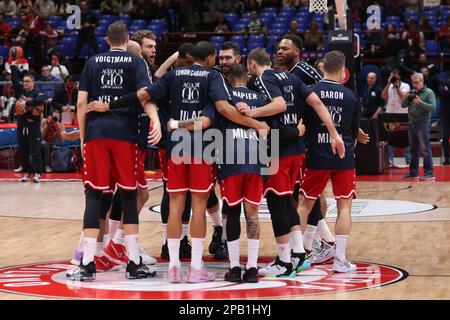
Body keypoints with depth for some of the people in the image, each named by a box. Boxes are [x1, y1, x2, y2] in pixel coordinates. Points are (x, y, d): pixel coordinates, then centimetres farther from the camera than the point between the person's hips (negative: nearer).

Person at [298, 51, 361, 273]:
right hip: (344, 158, 0)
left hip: (316, 157, 0)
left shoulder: (310, 92, -5)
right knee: (344, 206, 4)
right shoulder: (350, 96, 1)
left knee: (305, 204, 12)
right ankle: (340, 259, 1)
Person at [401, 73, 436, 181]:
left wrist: (420, 102, -22)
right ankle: (413, 173, 19)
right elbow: (403, 105, 13)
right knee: (413, 149, 12)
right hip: (412, 123, 7)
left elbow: (433, 107, -14)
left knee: (425, 149, -9)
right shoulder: (413, 93, 15)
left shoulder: (429, 93, -4)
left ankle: (429, 173, -8)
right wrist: (408, 98, -7)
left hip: (422, 123, -7)